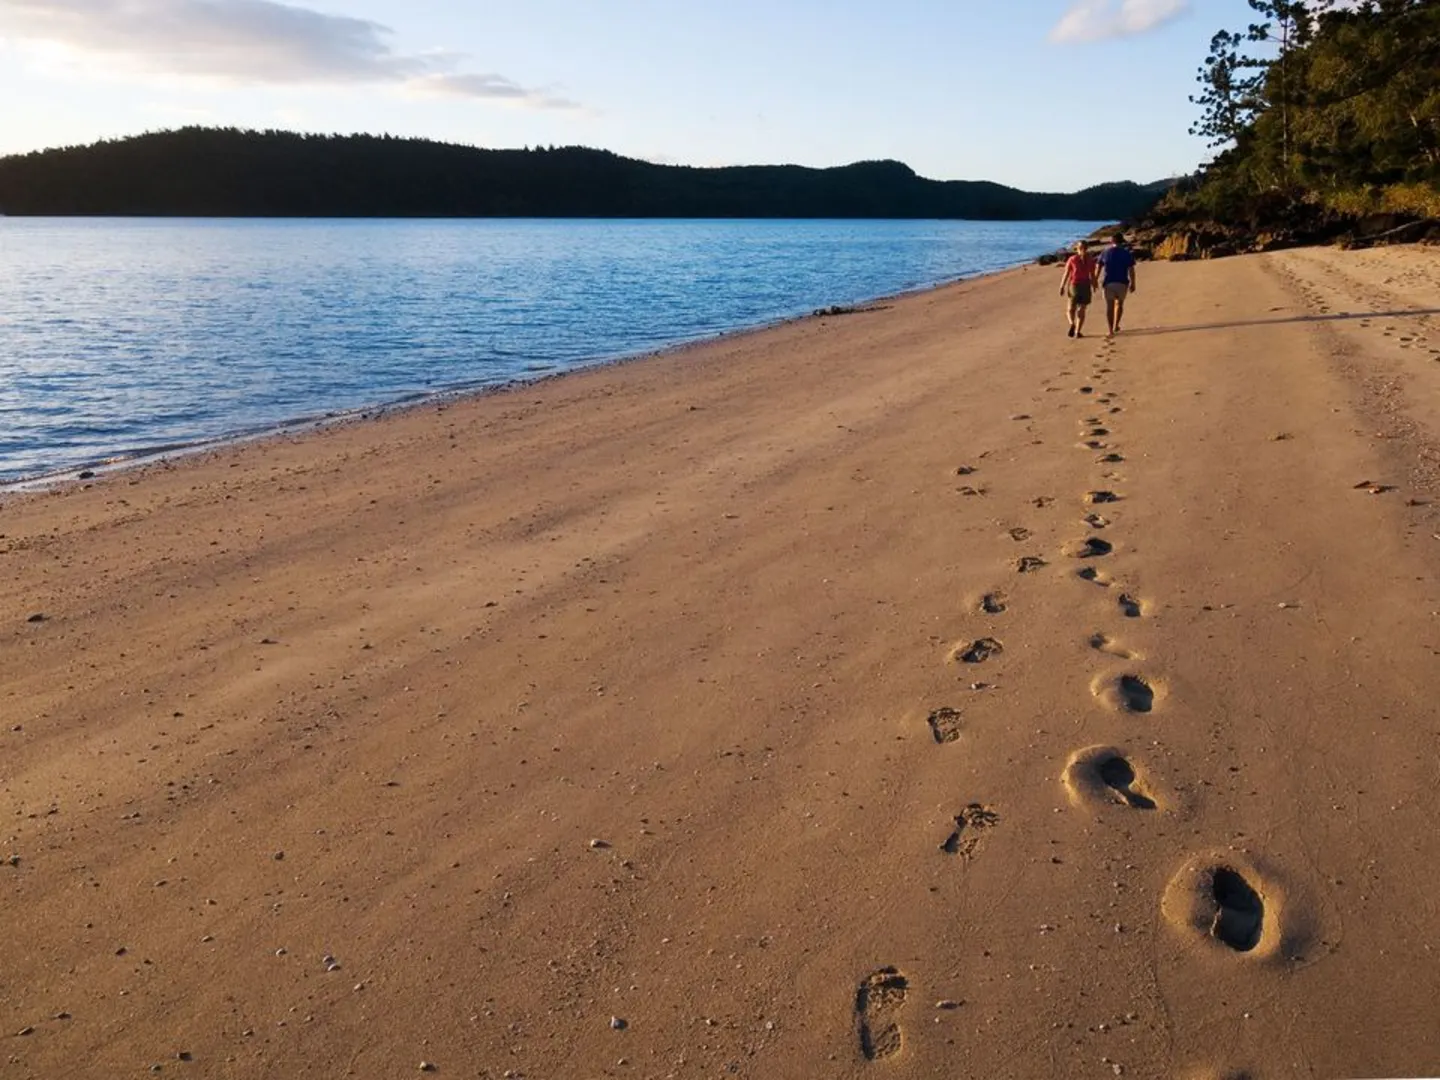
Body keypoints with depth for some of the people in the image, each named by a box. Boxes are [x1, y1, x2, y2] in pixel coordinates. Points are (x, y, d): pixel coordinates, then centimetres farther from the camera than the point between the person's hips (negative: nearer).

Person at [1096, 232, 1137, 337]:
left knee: (1109, 306, 2)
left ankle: (1111, 331, -3)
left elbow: (1099, 267, 3)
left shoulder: (1105, 252, 3)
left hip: (1108, 282, 0)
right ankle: (1116, 326, 14)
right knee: (1119, 304, 20)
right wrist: (1132, 284, 3)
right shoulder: (1126, 253, 0)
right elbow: (1131, 270, -4)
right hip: (1122, 282, 0)